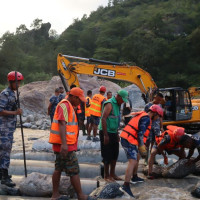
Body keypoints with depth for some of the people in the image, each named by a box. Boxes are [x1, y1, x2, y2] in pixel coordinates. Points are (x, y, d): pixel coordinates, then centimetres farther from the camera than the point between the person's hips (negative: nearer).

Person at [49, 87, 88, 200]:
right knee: (74, 170, -4)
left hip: (64, 144, 10)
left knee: (59, 169, 13)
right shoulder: (65, 105, -14)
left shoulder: (69, 106, 18)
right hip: (65, 144, -10)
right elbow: (62, 124, -25)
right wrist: (64, 144, -32)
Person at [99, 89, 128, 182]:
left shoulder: (117, 105, 14)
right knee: (107, 155, -2)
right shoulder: (109, 104, -15)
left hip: (113, 132, 9)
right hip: (106, 132, -9)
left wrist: (117, 133, 20)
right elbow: (103, 119, -21)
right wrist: (105, 135, -23)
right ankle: (106, 176, 8)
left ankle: (112, 174, 23)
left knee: (115, 154, 12)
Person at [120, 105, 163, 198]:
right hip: (129, 140, -10)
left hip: (125, 138, 10)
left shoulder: (142, 115, 19)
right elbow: (140, 134, -20)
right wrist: (143, 150, -19)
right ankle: (126, 186, -26)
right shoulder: (146, 119, -11)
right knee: (132, 162, -17)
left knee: (137, 157, 25)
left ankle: (134, 177, 40)